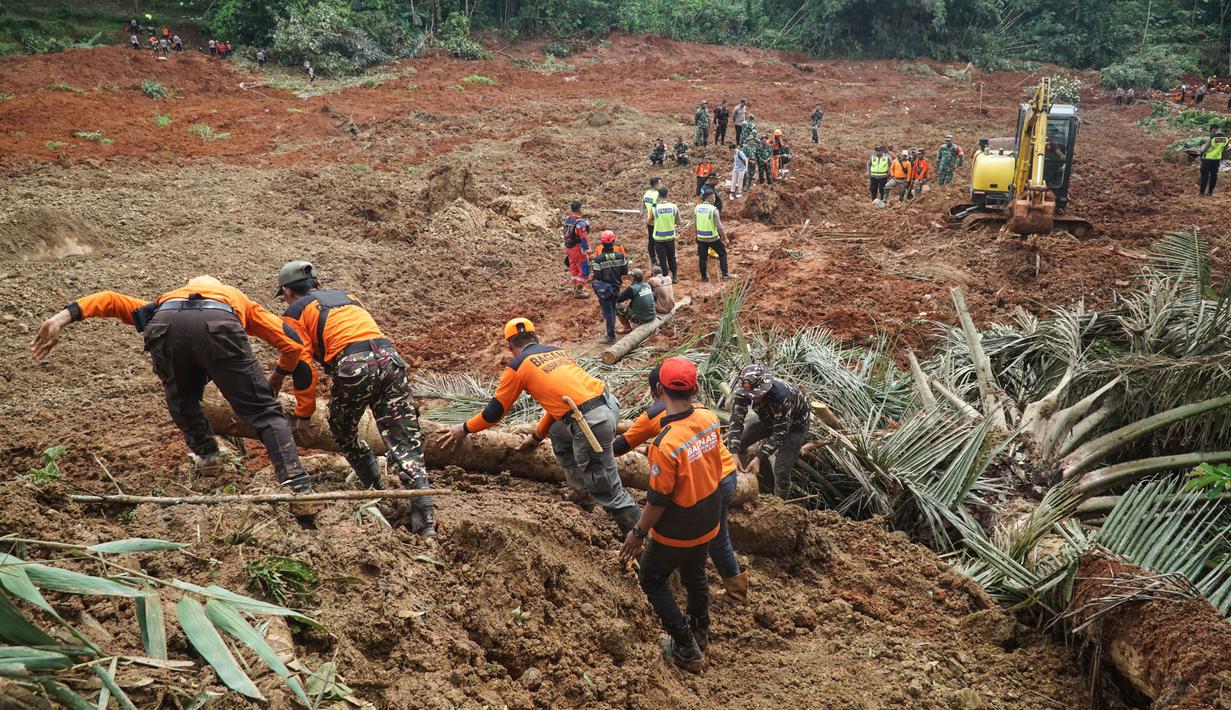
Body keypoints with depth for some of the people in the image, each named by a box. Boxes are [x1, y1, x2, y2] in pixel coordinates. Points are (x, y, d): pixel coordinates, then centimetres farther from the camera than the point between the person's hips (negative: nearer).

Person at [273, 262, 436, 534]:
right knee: (405, 443, 0)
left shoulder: (295, 312, 17)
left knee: (343, 433, 24)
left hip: (353, 366, -4)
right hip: (390, 357, 4)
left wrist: (304, 413, 18)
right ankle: (424, 519, -11)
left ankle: (377, 491, 25)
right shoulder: (345, 296, 34)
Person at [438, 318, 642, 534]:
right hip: (609, 402, 7)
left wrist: (465, 428, 31)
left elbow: (495, 412, 14)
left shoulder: (517, 367, 6)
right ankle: (580, 488, 34)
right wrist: (537, 435, 45)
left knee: (607, 492, 3)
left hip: (591, 422, -7)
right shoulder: (556, 351, 25)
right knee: (559, 433, 31)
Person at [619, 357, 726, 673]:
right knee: (695, 573, 28)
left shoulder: (666, 443, -34)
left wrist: (638, 533, -9)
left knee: (652, 579, 17)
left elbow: (658, 500, -24)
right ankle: (700, 631, 50)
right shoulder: (709, 418, -13)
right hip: (709, 520, 6)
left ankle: (686, 649, 22)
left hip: (677, 531, -6)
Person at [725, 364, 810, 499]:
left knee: (781, 471, -11)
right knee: (735, 443, -4)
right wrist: (734, 453, -37)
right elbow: (736, 421, -26)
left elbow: (779, 434, -36)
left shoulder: (782, 396, -43)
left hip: (794, 425, -5)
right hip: (767, 418, 5)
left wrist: (759, 459, -41)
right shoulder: (743, 391, -29)